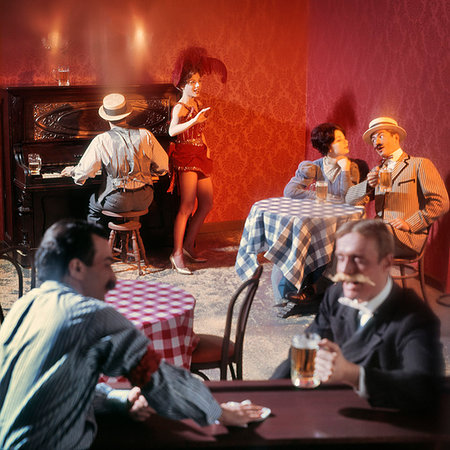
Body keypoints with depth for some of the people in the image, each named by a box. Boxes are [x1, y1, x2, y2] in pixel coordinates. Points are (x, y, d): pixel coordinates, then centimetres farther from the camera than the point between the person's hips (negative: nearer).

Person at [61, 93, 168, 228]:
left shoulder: (101, 141, -8)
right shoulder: (145, 135, -2)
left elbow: (84, 172, -6)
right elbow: (163, 166, 4)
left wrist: (72, 171, 18)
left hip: (118, 202, -3)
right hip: (144, 201, 3)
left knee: (93, 203, 28)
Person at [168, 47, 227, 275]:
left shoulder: (197, 104, 12)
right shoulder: (180, 107, -13)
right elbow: (172, 131, -33)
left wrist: (205, 145, 16)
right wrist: (193, 120, -45)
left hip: (200, 156, 9)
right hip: (186, 156, -9)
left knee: (206, 204, 10)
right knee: (187, 206, -13)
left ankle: (188, 245, 21)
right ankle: (177, 254, -11)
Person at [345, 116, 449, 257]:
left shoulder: (420, 165, 5)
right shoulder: (377, 170, 24)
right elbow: (350, 199, 12)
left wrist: (409, 224, -12)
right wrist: (369, 185, -9)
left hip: (408, 235, -5)